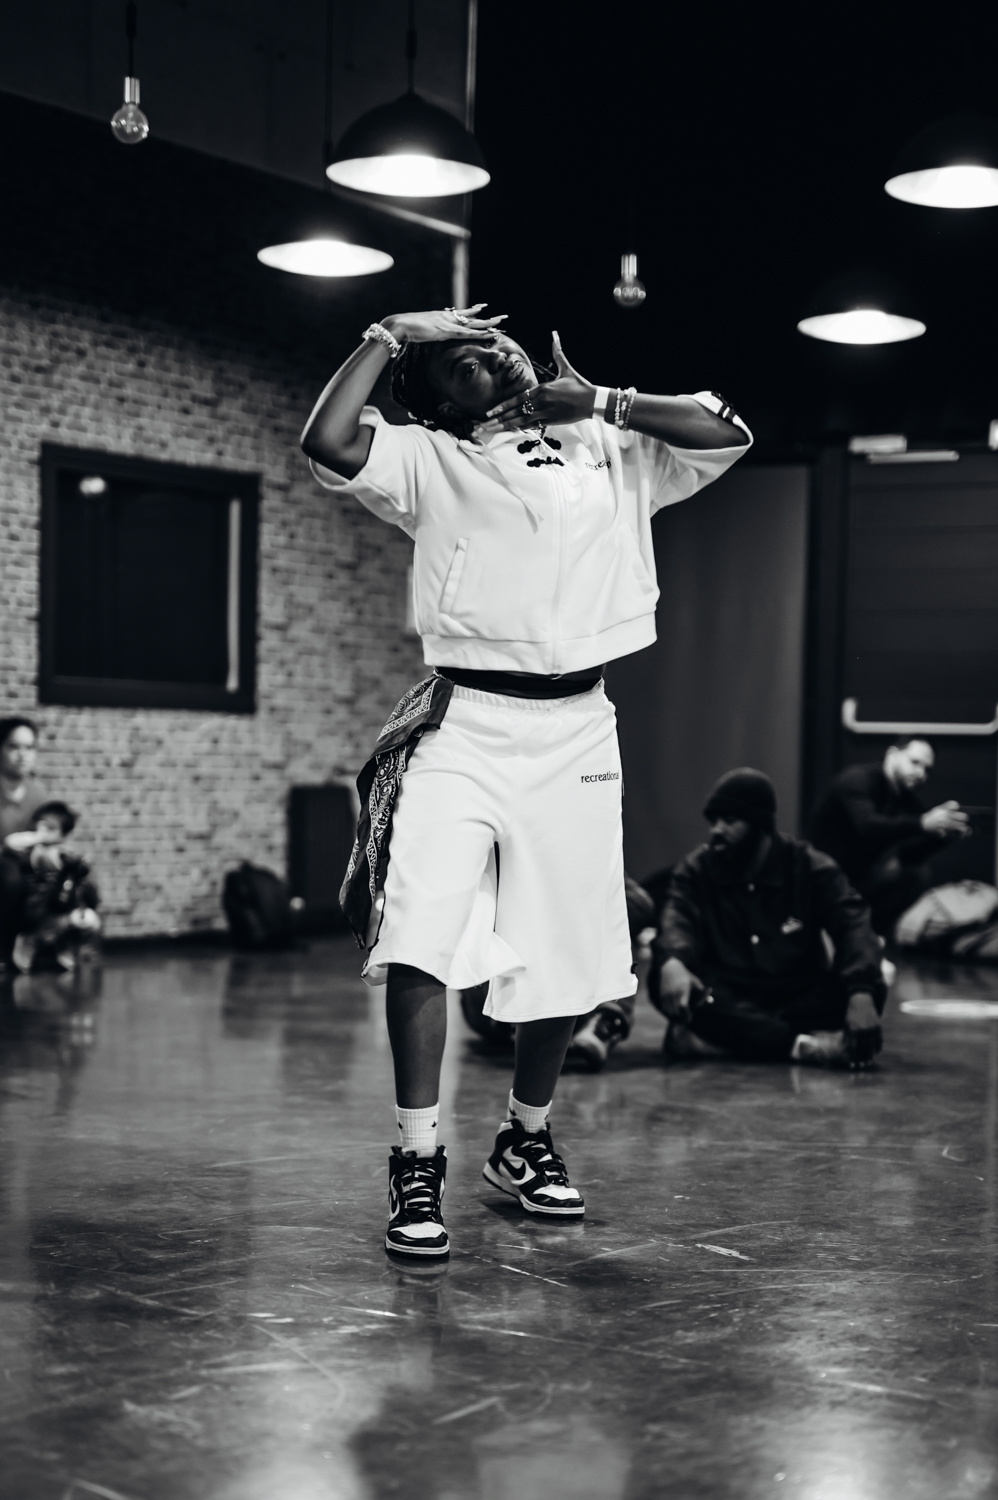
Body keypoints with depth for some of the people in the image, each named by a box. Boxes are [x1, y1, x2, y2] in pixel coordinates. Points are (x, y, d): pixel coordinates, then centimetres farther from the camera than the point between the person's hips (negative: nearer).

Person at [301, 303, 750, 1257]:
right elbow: (326, 443, -10)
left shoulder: (611, 453, 15)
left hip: (576, 736, 3)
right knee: (420, 943, -19)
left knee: (574, 965, 7)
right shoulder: (425, 460, 8)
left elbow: (727, 435, 4)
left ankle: (525, 1140, 30)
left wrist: (601, 403, 5)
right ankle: (417, 1164, -6)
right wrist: (387, 336, 1)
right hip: (463, 727, -2)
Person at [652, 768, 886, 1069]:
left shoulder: (811, 868, 0)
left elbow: (853, 927, -15)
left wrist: (862, 994, -36)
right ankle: (804, 1045, -40)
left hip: (799, 996, 1)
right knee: (663, 981, -32)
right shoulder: (695, 869, 1)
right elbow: (677, 923, -18)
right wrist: (672, 963, -44)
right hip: (726, 997, 0)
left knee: (871, 990, -29)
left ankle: (725, 1037, -36)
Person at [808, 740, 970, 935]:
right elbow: (867, 825, -38)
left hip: (862, 871, 7)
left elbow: (909, 853, -11)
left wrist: (945, 833, -29)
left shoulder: (907, 800, 3)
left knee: (919, 871, -9)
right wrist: (922, 823, -49)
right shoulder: (859, 779, -18)